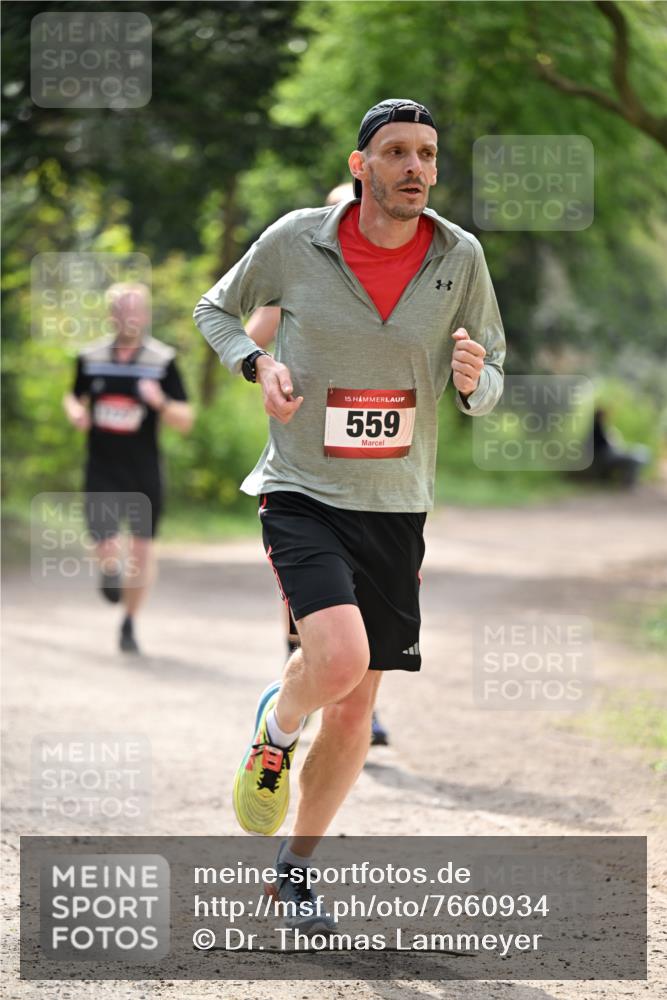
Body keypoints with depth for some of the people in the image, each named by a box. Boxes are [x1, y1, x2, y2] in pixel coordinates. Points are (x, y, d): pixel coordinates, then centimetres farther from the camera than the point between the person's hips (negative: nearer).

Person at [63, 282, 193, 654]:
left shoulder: (162, 361, -4)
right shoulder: (91, 358, 2)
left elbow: (186, 421, -5)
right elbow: (74, 397, 21)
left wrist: (161, 403, -25)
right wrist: (75, 412, -2)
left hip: (144, 475, 0)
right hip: (102, 473, 0)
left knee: (142, 551, 5)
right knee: (107, 549, -10)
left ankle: (130, 624, 24)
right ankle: (110, 571, 28)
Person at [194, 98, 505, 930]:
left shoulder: (460, 258, -3)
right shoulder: (295, 240, -8)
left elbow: (489, 389, 6)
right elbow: (215, 309, 9)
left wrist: (473, 381, -18)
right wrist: (259, 364, -11)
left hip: (395, 504, 3)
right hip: (301, 493, -3)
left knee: (355, 707, 6)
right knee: (339, 657, -26)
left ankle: (295, 866, 26)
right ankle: (276, 725, 10)